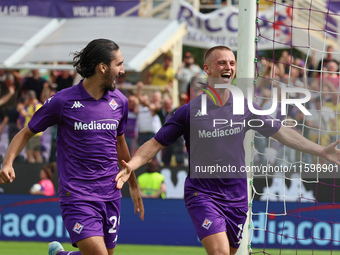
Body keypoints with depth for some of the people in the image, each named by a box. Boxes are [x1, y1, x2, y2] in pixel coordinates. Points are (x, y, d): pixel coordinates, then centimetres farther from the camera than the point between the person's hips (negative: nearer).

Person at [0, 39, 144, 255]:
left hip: (111, 195, 6)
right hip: (77, 196, -6)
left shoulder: (119, 102, 6)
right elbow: (26, 133, 2)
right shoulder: (63, 101, -8)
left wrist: (133, 185, 31)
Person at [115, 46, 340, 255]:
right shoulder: (190, 111, -5)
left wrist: (321, 151, 10)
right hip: (202, 195, -4)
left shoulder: (245, 107, 4)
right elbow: (157, 143, -1)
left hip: (236, 198, 4)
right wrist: (131, 165, -18)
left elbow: (281, 133, 12)